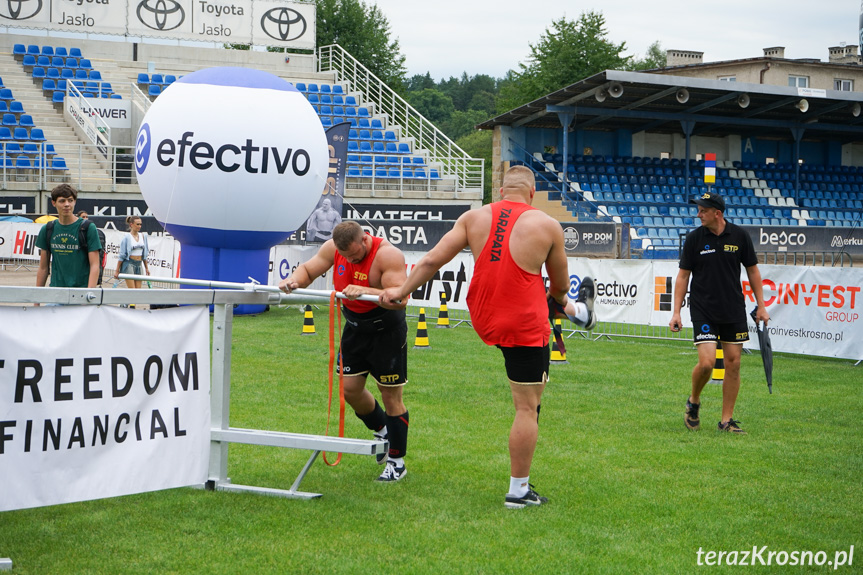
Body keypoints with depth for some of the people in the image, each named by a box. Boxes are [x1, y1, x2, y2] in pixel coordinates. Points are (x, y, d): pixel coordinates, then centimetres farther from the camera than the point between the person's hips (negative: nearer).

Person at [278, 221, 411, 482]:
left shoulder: (388, 254, -27)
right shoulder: (333, 248, -9)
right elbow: (308, 270, 2)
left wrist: (365, 291, -49)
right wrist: (294, 280, -21)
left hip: (387, 330, -6)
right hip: (355, 326, 6)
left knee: (390, 394, -3)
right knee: (350, 388, 7)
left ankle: (396, 463, 8)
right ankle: (381, 430, 36)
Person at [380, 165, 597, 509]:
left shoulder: (473, 218, -1)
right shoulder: (547, 226, -7)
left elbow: (432, 260, -5)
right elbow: (560, 285, 6)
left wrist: (401, 291, 7)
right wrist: (554, 294, 30)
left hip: (482, 320, 5)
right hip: (525, 328, -5)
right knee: (527, 407, 5)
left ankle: (579, 311, 66)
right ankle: (518, 491, 9)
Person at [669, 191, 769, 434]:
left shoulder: (739, 236, 0)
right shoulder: (694, 238, -3)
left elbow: (752, 270, 9)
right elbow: (683, 275, 2)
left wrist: (761, 305, 6)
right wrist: (676, 311, -3)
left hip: (734, 310, 2)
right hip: (703, 311, -2)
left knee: (733, 362, 1)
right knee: (707, 362, -14)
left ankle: (727, 420, 11)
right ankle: (693, 402, 15)